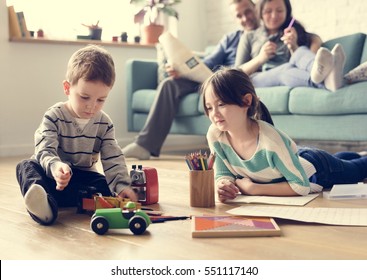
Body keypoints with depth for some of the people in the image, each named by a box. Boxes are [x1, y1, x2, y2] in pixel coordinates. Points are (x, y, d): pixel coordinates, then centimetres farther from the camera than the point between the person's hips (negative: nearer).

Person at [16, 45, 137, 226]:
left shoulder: (104, 123, -2)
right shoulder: (54, 117, -12)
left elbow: (113, 159, -6)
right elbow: (45, 151, -24)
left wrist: (121, 184, -24)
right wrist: (55, 167, -49)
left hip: (83, 176, 2)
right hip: (51, 175, -2)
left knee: (105, 186, -25)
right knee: (26, 166, -28)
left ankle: (49, 200, -42)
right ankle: (42, 203, -61)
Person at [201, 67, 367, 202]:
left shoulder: (271, 140, -45)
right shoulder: (215, 135, -30)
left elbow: (302, 186, -39)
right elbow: (222, 174, -18)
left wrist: (254, 188, -40)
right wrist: (224, 185, -41)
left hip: (315, 168, -5)